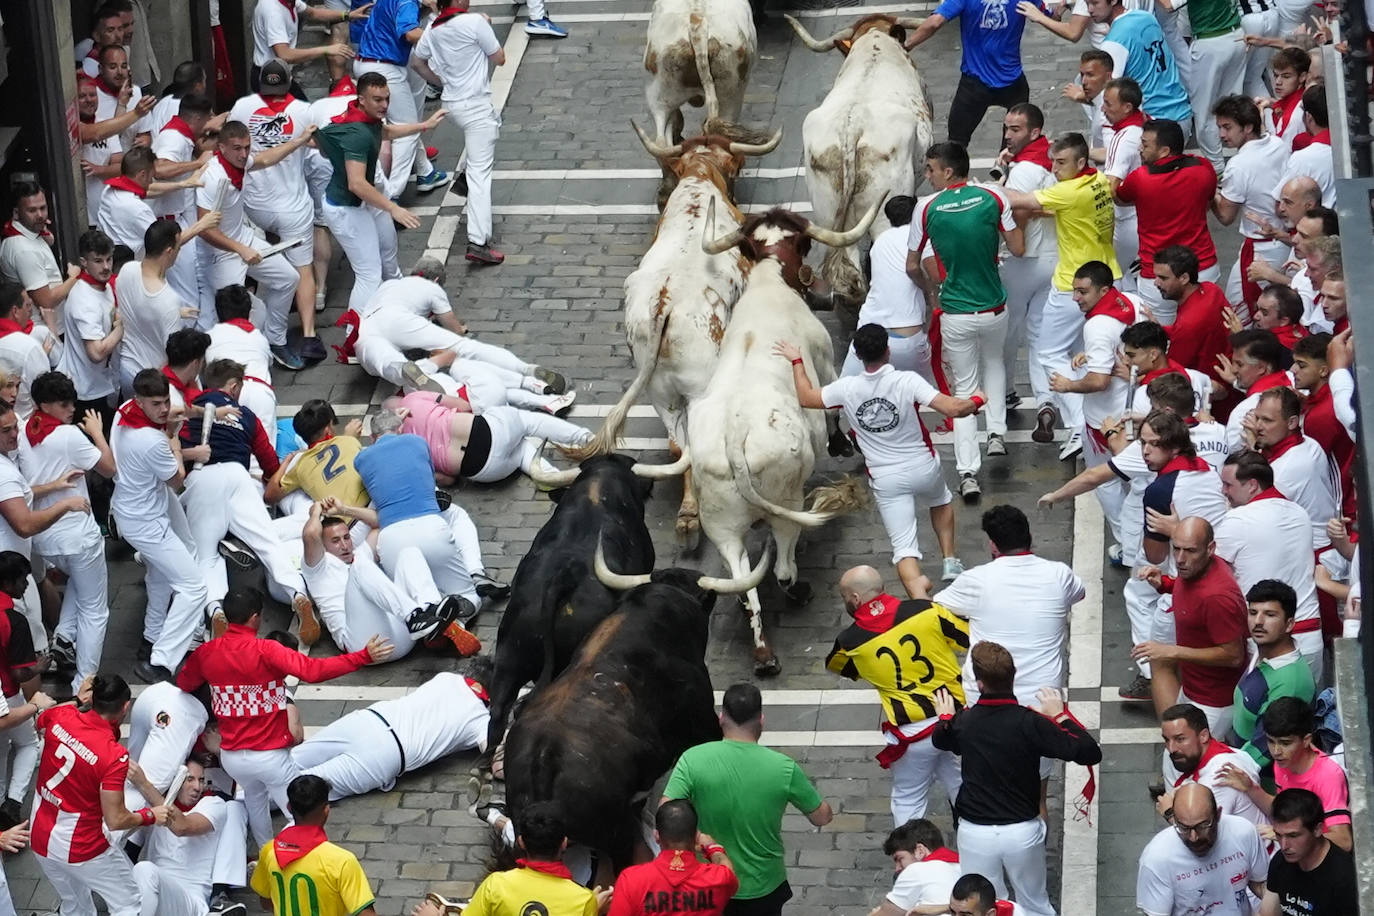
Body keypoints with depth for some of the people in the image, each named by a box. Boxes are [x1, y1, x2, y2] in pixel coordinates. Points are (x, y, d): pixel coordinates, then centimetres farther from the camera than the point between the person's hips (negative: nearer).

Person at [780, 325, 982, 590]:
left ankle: (919, 597, -24)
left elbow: (807, 398, 6)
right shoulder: (908, 382, -20)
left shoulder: (847, 388, -12)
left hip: (886, 480, 0)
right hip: (924, 468, 0)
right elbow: (953, 408, -25)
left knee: (904, 547, -2)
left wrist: (797, 361, 20)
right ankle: (950, 561, 34)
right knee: (941, 500, 35)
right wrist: (976, 401, -3)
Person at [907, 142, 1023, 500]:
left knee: (964, 387, 10)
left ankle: (967, 472, 0)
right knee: (993, 361, 33)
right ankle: (997, 432, 22)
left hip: (955, 314, -1)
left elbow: (912, 266, -2)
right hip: (994, 308, 1)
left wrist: (930, 291, 18)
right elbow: (1018, 248, -4)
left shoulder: (927, 208, -10)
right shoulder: (994, 198, -9)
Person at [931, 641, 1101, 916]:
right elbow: (1091, 754, -18)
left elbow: (940, 739, 22)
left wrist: (945, 716, 44)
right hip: (1023, 831, -1)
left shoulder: (963, 721, -5)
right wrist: (1060, 716, -4)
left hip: (975, 832, 1)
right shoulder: (1029, 722, -17)